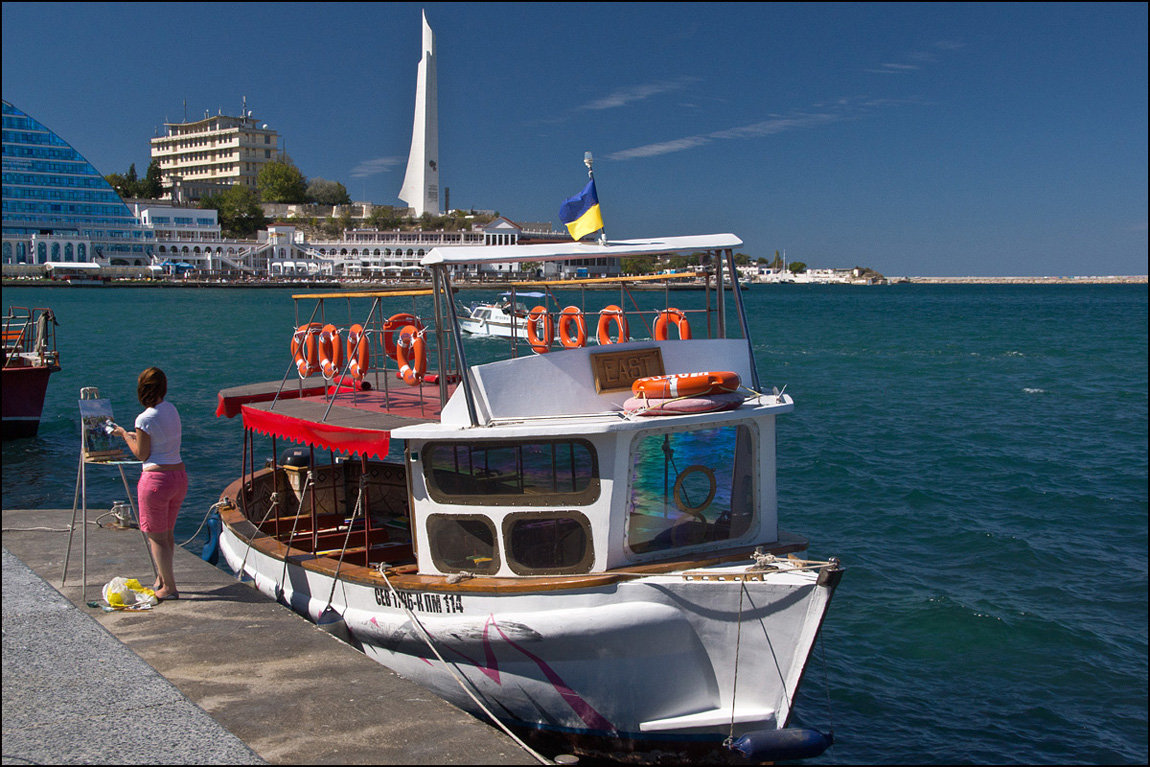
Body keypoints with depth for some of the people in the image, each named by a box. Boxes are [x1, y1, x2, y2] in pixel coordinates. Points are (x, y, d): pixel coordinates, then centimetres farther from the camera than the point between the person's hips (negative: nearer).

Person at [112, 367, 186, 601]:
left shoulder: (145, 419, -15)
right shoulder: (171, 409, 7)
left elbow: (141, 453, -7)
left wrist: (124, 434, 5)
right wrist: (135, 435, 23)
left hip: (157, 478, -8)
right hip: (179, 475, 8)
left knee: (156, 537, 4)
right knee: (167, 533, 20)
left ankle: (169, 588, 9)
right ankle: (162, 579, 33)